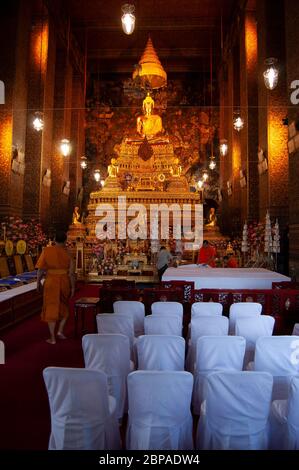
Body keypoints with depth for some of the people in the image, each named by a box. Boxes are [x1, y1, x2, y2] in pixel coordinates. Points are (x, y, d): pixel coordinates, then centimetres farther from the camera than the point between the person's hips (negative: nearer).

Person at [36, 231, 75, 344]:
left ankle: (52, 338, 14)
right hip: (64, 282, 1)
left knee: (51, 308, 9)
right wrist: (73, 287, 3)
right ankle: (60, 331, 18)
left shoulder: (46, 250, -6)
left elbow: (40, 269, -4)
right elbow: (71, 273, -6)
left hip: (51, 282, 0)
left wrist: (38, 282, 9)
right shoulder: (67, 253, -7)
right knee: (64, 307, 23)